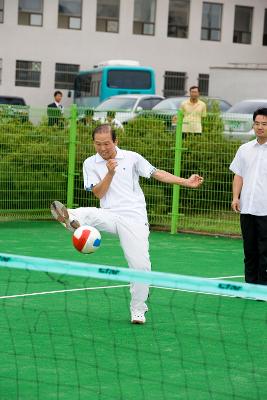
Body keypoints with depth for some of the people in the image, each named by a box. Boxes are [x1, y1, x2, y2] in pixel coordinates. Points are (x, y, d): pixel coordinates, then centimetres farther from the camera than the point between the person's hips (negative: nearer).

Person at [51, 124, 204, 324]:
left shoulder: (132, 158, 6)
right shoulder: (91, 163, 7)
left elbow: (157, 173, 10)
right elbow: (98, 193, 1)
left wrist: (186, 182, 5)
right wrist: (110, 173, -14)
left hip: (134, 219, -1)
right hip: (109, 216, 1)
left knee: (141, 265, -8)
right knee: (87, 213, -32)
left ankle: (138, 310, 7)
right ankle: (71, 219, -67)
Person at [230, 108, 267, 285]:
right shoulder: (245, 149, 12)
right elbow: (239, 175, 15)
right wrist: (236, 197, 3)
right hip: (247, 208, 4)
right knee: (249, 250, 10)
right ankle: (250, 284, 18)